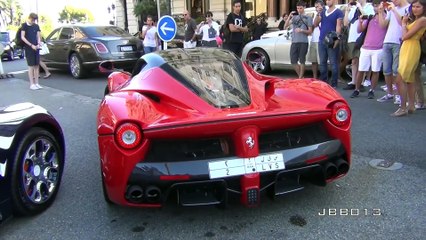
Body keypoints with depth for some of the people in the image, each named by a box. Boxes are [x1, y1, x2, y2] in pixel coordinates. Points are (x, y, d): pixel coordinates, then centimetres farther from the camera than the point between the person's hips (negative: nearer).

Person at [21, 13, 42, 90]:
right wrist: (31, 45, -15)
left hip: (36, 48, 4)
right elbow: (22, 37, -6)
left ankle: (36, 83, 9)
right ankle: (32, 84, -2)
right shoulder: (24, 25, -2)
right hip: (28, 48, -4)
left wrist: (38, 44, -7)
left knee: (36, 66, 3)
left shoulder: (36, 26, 10)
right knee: (31, 66, -5)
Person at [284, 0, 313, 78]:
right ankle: (301, 77, 18)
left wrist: (301, 30, -15)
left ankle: (300, 78, 5)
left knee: (302, 61, -2)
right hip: (294, 42, 4)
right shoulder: (294, 17, 16)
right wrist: (289, 17, -6)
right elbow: (285, 26, 7)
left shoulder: (308, 18, 6)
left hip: (303, 42, -4)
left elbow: (310, 31, 3)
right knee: (293, 61, 2)